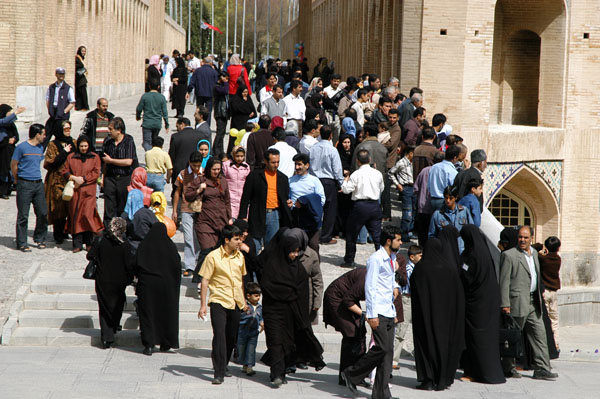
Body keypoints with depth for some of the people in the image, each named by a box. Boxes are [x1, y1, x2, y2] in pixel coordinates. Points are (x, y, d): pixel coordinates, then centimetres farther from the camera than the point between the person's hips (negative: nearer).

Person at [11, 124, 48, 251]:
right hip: (25, 185, -6)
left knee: (43, 212, 5)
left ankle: (40, 239, 22)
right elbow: (13, 165, -2)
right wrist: (17, 180, 8)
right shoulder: (21, 147, -9)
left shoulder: (41, 148, 10)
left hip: (38, 184, 6)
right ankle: (22, 243, 4)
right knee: (23, 215, -2)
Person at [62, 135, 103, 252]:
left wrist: (83, 179, -10)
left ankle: (89, 242, -2)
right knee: (75, 216, -3)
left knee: (87, 215, -12)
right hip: (74, 191, 2)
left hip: (88, 191, -2)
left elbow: (96, 173, 1)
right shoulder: (71, 157, 13)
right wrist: (73, 178, -9)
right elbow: (64, 171, 9)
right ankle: (77, 244, -1)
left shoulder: (95, 157, 9)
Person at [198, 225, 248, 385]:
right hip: (218, 301, -5)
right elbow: (205, 281, -5)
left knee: (231, 337, 10)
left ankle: (223, 365, 30)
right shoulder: (213, 256, -8)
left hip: (235, 303, 5)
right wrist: (203, 305, -8)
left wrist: (243, 301, 21)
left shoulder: (240, 256, 9)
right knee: (219, 336, -13)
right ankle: (219, 373, -13)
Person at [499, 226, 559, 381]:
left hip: (533, 304, 7)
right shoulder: (509, 255, -9)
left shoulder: (534, 253, 15)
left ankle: (542, 369, 4)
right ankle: (507, 368, 14)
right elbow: (504, 281, -12)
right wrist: (505, 304, -16)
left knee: (539, 334, 3)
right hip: (517, 302, -7)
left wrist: (539, 296, 19)